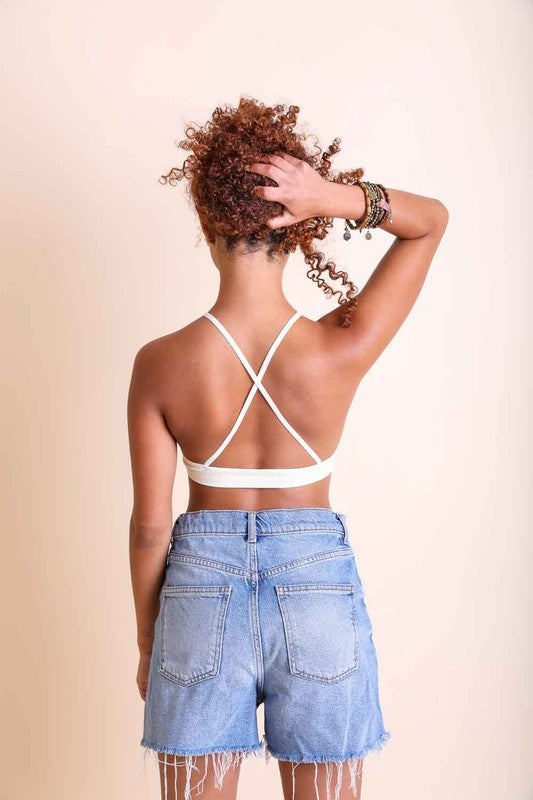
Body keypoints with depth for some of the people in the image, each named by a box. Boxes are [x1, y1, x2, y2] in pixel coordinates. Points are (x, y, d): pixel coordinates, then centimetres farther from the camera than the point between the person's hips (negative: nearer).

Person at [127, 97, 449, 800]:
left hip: (202, 592, 0)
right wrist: (342, 198, -19)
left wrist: (147, 643, 9)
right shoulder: (342, 351, -16)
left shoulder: (159, 365, -15)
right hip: (318, 590, 1)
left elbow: (150, 526, -6)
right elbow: (432, 220, -1)